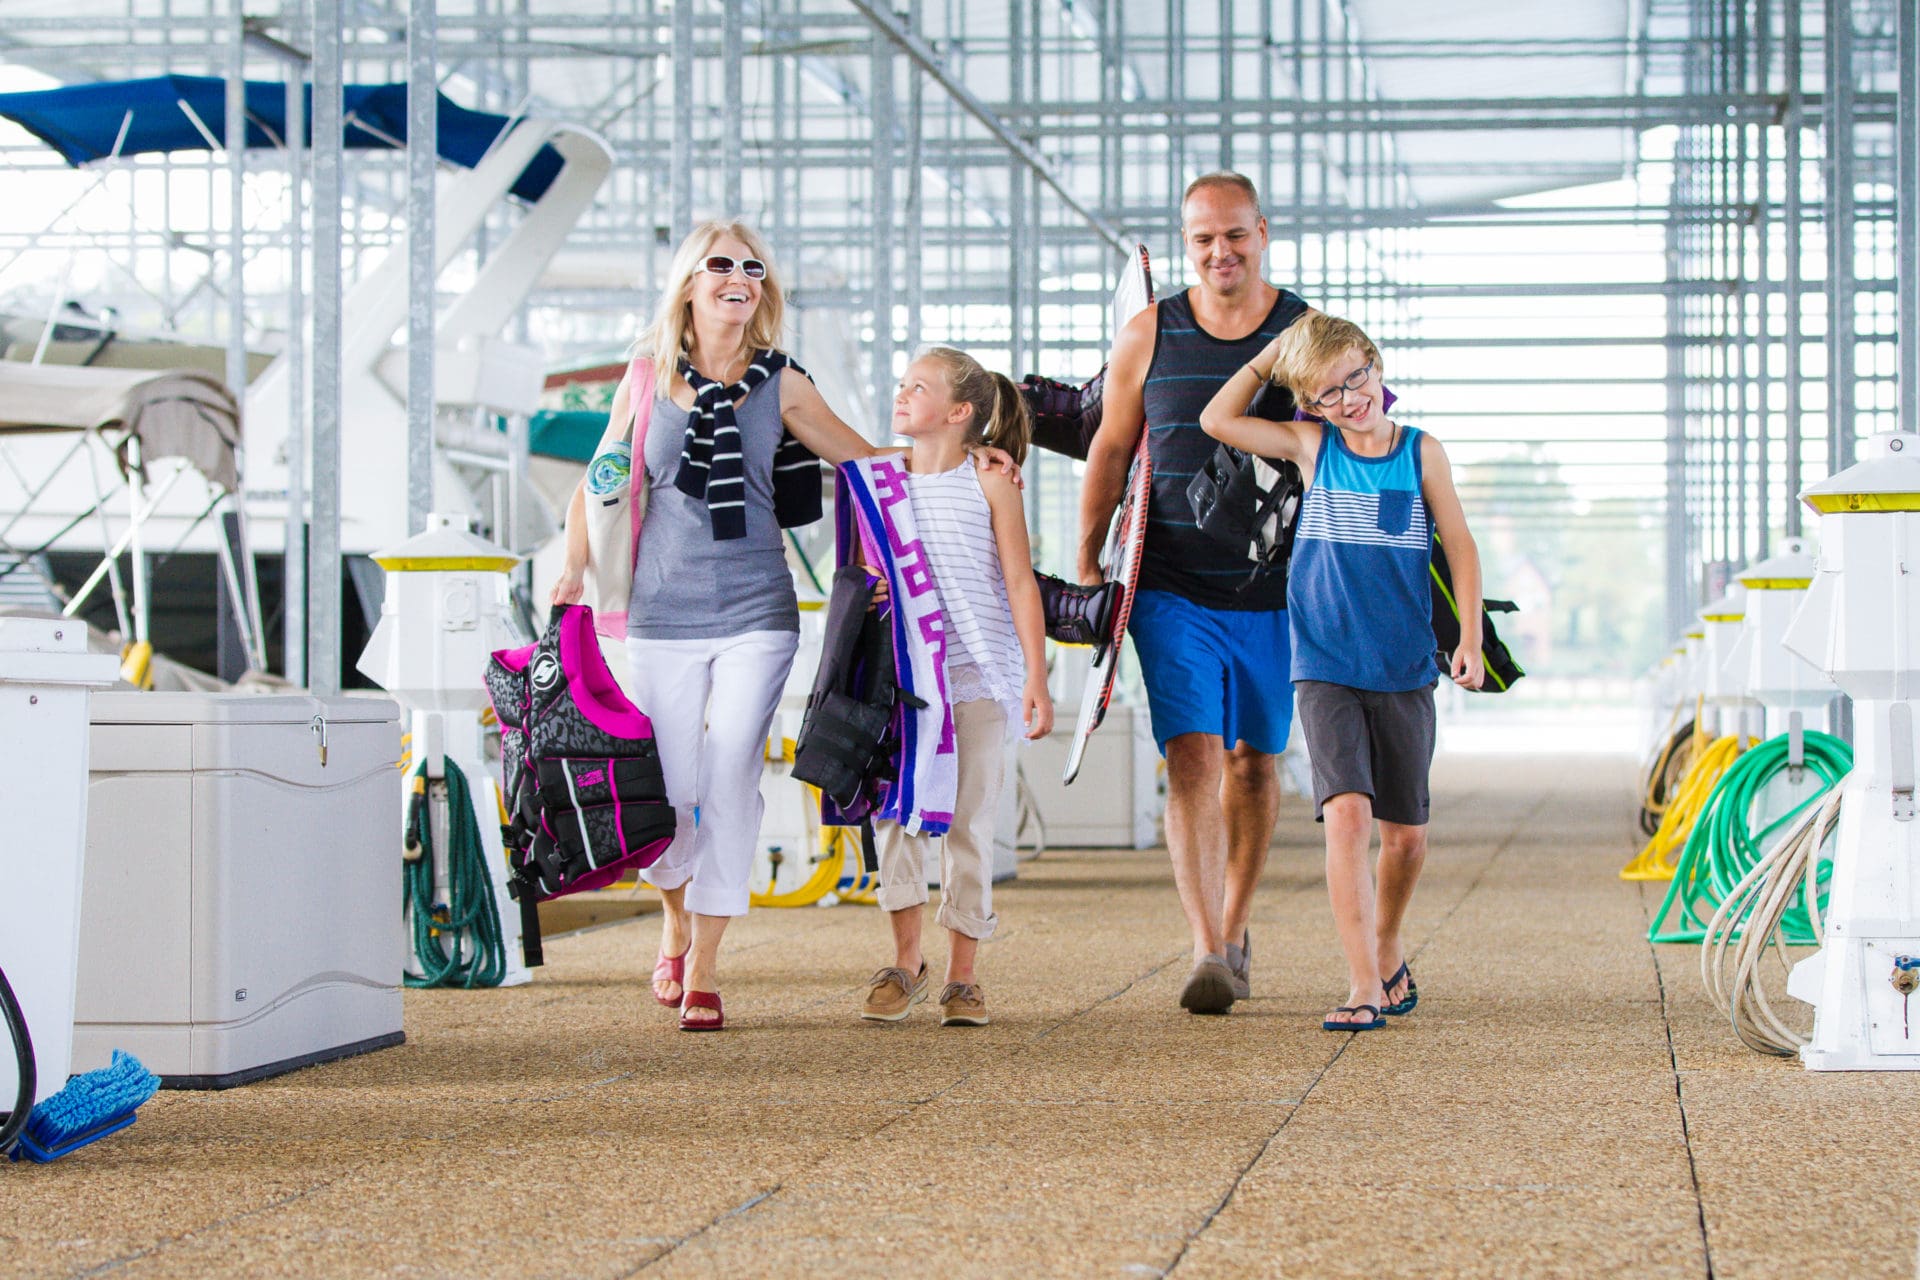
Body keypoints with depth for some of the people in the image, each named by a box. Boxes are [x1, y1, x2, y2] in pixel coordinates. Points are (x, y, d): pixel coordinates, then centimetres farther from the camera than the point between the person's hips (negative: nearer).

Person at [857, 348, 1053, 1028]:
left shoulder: (990, 481, 0)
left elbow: (1020, 583, -2)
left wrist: (1036, 679, -6)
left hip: (977, 675, -3)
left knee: (969, 818, 0)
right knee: (898, 808, -8)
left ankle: (962, 976, 7)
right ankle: (905, 962, 3)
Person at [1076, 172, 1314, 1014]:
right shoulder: (1150, 335, 2)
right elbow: (1110, 451, 10)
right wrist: (1086, 566, 8)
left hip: (1275, 591, 1)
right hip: (1173, 590, -1)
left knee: (1254, 762, 10)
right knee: (1192, 758, -13)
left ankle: (1233, 930, 29)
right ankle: (1208, 953, -18)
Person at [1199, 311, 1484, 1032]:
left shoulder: (1421, 452, 3)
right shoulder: (1312, 447, 4)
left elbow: (1459, 546, 6)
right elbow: (1217, 420, 5)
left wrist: (1470, 639, -2)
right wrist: (1266, 358, 3)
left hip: (1404, 673, 1)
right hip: (1327, 671, -1)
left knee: (1405, 836, 9)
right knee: (1347, 813, -18)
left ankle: (1387, 952, 35)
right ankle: (1364, 985, -18)